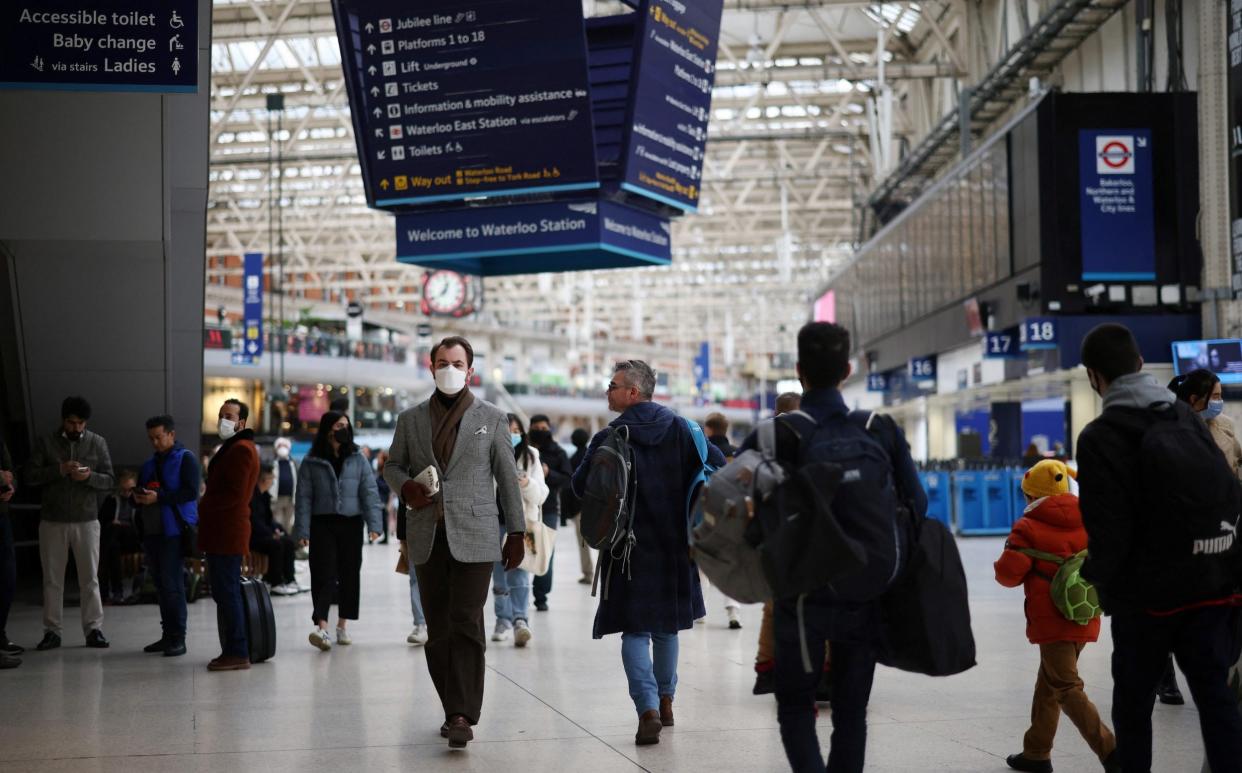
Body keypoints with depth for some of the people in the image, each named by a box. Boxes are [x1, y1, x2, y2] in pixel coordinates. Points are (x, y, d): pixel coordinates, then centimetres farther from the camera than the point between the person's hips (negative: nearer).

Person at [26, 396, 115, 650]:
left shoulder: (98, 443, 4)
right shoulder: (46, 443, 3)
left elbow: (110, 480, 2)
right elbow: (31, 476, -4)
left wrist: (89, 476, -18)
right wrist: (59, 470, -18)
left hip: (87, 520, 0)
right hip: (52, 521, 0)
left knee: (90, 579, 1)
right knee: (52, 579, 4)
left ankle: (93, 629, 6)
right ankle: (52, 631, 10)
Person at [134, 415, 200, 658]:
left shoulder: (185, 459, -2)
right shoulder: (149, 464, 21)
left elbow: (191, 492, -13)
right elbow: (139, 491, 25)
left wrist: (158, 497, -19)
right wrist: (137, 497, 1)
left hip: (174, 531, -7)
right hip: (151, 531, 7)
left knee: (172, 585, -10)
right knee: (161, 584, 9)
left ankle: (178, 638, -7)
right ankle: (167, 635, 15)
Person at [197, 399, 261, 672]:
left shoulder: (241, 449, -13)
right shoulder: (233, 448, 23)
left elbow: (234, 494, -19)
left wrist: (204, 506, -9)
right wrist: (207, 506, 10)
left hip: (228, 534, -11)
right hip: (224, 533, 11)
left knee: (227, 593, -9)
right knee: (225, 593, 12)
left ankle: (237, 653, -8)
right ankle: (233, 650, 16)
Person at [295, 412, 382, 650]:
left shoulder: (357, 459, 5)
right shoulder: (311, 462, 1)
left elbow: (369, 492, 1)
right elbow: (304, 498, 0)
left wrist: (373, 524, -9)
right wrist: (303, 531, -7)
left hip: (351, 524, 2)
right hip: (322, 524, -2)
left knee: (349, 575, 6)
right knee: (324, 574, -10)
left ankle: (342, 626, 18)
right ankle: (321, 628, -19)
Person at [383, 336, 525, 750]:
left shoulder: (492, 418, 6)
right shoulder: (410, 419, 11)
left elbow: (507, 477, 7)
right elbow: (392, 464, 18)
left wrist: (516, 532, 4)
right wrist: (405, 486, -5)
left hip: (474, 536, -3)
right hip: (427, 537, 3)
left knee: (466, 626, -11)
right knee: (438, 631, 6)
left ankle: (463, 716, -14)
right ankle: (453, 709, 16)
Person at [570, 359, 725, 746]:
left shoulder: (609, 439, -12)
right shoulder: (678, 428, 0)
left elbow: (581, 486, -7)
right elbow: (717, 462, -4)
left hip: (629, 547, -4)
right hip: (673, 544, 4)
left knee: (635, 630, 0)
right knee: (666, 626, 20)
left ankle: (648, 709, -16)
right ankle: (665, 701, 30)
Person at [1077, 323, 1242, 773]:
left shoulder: (1101, 437, -13)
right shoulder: (1188, 418, 6)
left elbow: (1110, 528, -17)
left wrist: (1094, 575, 2)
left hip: (1147, 590, -4)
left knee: (1132, 701, 11)